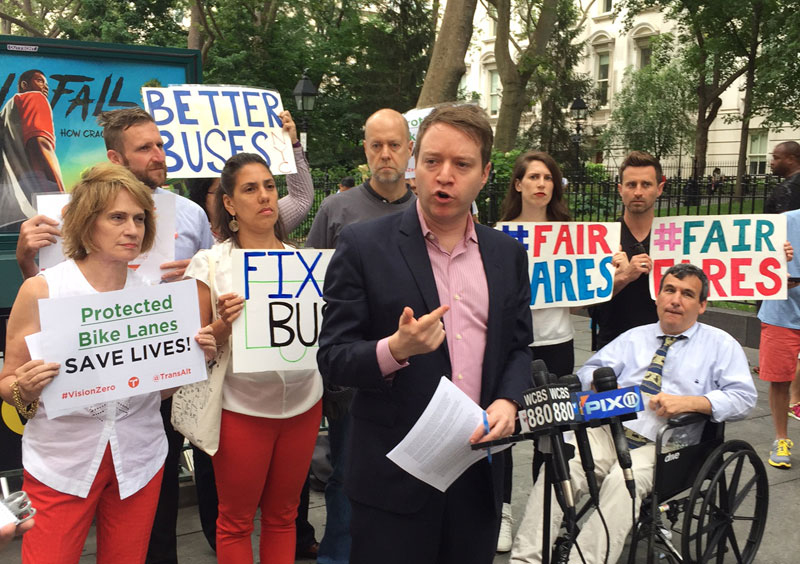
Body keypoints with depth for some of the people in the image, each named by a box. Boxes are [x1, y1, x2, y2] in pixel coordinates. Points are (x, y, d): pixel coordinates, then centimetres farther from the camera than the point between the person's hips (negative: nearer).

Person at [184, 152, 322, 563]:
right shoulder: (210, 263, -5)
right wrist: (224, 324, -22)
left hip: (302, 403, 3)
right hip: (242, 408, -3)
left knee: (282, 516, 17)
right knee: (236, 521, 11)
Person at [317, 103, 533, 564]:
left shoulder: (508, 253, 6)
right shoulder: (364, 245, -7)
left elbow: (519, 347, 13)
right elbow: (332, 357, -8)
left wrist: (508, 401, -7)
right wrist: (396, 349, -26)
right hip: (395, 474, -4)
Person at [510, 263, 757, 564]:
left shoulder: (720, 344, 15)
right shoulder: (634, 337, 26)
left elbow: (743, 396, 2)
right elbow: (588, 372, 21)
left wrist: (690, 402, -14)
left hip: (662, 445, -2)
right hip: (609, 430, 3)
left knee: (622, 481, -36)